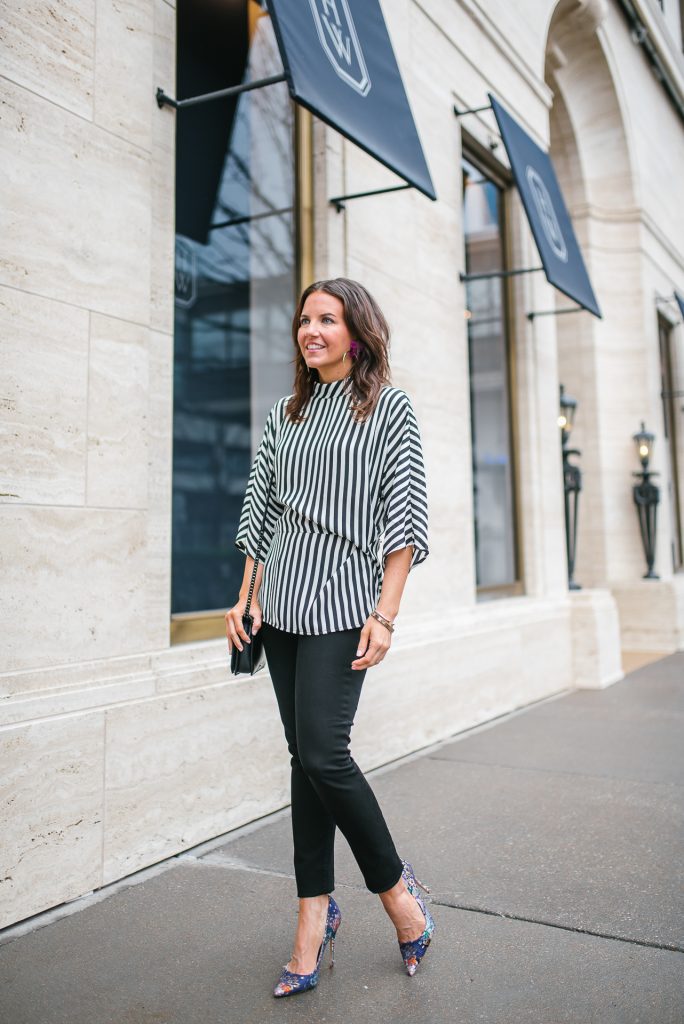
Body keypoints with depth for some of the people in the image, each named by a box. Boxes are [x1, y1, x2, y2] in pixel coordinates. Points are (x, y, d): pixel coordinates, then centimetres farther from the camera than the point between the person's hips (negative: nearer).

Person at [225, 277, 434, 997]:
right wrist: (246, 600, 8)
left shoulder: (389, 408, 1)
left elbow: (404, 519, -5)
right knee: (304, 755, 7)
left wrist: (384, 614, -13)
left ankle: (394, 882, 14)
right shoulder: (283, 415, 15)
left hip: (341, 601, -5)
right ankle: (315, 915, 19)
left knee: (322, 752, -11)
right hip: (283, 603, 5)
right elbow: (261, 512, 15)